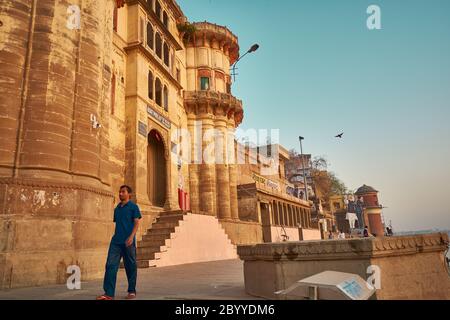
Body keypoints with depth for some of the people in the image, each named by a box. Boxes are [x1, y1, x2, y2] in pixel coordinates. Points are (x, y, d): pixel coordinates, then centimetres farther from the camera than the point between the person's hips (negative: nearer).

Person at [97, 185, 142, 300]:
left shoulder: (133, 207, 0)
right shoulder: (117, 209, 17)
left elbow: (136, 223, -7)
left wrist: (131, 236, -19)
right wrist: (116, 236, 18)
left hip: (128, 241, -5)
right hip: (116, 241, 5)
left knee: (130, 266, 4)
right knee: (110, 265, -5)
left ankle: (132, 291, 17)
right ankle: (109, 293, -3)